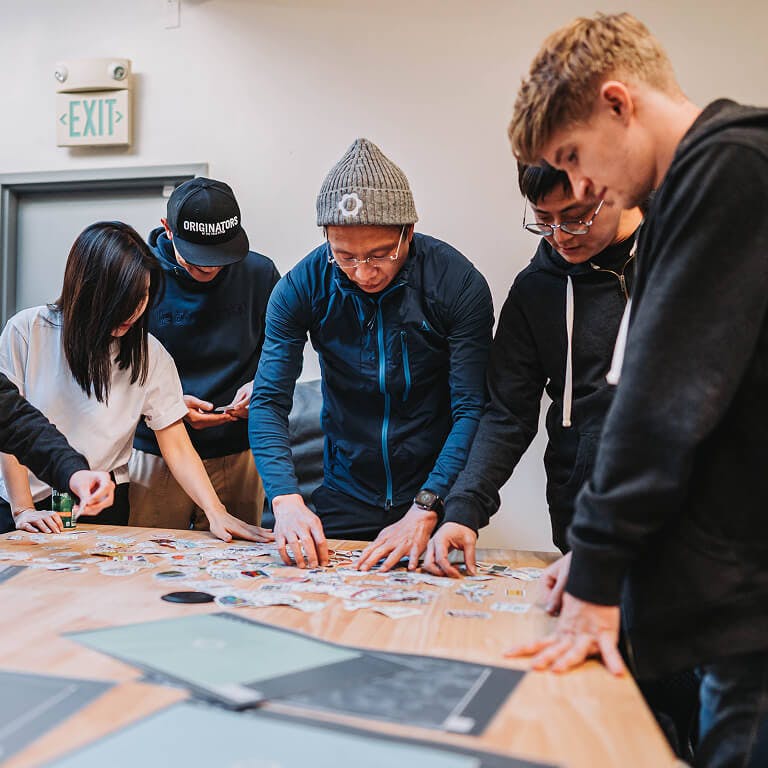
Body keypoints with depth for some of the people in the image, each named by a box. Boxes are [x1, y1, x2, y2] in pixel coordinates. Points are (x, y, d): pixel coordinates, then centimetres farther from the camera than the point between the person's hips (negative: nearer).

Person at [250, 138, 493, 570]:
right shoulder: (302, 287, -11)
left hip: (434, 495, -1)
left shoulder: (459, 284, -17)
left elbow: (472, 410, -17)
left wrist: (425, 511, -28)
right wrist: (286, 499, -27)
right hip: (343, 499, 2)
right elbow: (269, 401, -11)